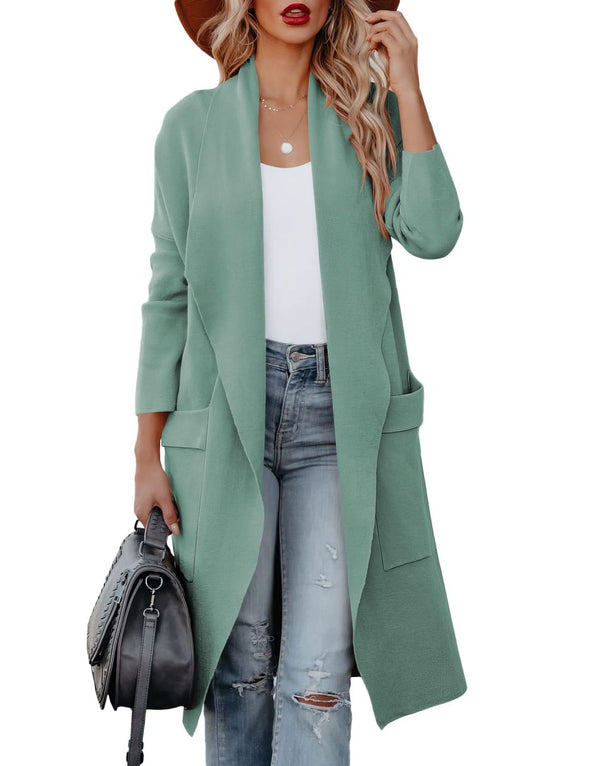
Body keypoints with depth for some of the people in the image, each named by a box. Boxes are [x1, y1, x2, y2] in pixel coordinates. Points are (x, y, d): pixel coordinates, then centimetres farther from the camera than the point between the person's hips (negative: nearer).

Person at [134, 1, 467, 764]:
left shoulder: (368, 112, 8)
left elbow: (432, 235, -9)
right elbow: (169, 295, 7)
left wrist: (407, 85, -7)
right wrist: (148, 455, 4)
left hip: (335, 405, 0)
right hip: (227, 402, 0)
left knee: (318, 670, -3)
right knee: (240, 659, 6)